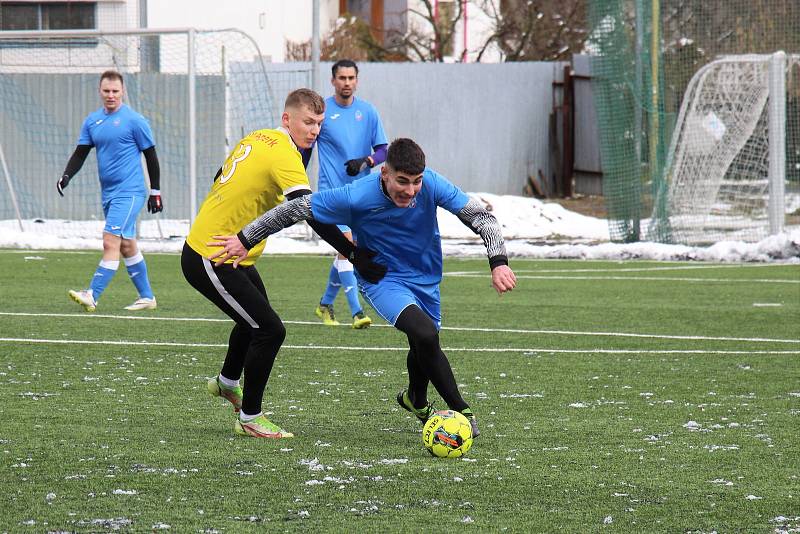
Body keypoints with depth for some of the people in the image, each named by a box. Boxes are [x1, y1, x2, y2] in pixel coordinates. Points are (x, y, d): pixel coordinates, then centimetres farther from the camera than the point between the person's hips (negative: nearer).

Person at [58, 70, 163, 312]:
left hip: (129, 192, -7)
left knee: (111, 242, -16)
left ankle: (92, 296, -23)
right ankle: (147, 297, 21)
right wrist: (66, 176, -6)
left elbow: (150, 155, -2)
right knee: (127, 246, 12)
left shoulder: (134, 120, -7)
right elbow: (81, 153, 12)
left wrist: (155, 192, 0)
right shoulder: (92, 121, 10)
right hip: (109, 193, 7)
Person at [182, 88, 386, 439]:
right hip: (210, 262, -10)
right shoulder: (284, 156, -23)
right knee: (270, 330, -10)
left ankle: (227, 382, 53)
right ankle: (249, 419, 0)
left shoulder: (256, 139, 5)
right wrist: (356, 256, -32)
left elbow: (221, 181, 18)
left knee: (256, 317, 30)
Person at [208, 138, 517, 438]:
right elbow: (296, 209, -19)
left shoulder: (432, 185, -23)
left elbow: (481, 216, -16)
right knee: (425, 334, -29)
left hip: (425, 278, 4)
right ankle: (461, 411, -16)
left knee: (424, 347, 23)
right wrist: (245, 240, -13)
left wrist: (498, 263, -29)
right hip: (382, 280, -4)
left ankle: (416, 400, 56)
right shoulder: (357, 197, -30)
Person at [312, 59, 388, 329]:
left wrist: (366, 161, -15)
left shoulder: (368, 112, 5)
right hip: (332, 190, -4)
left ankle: (326, 304, 32)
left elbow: (382, 150, 6)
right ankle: (357, 312, -23)